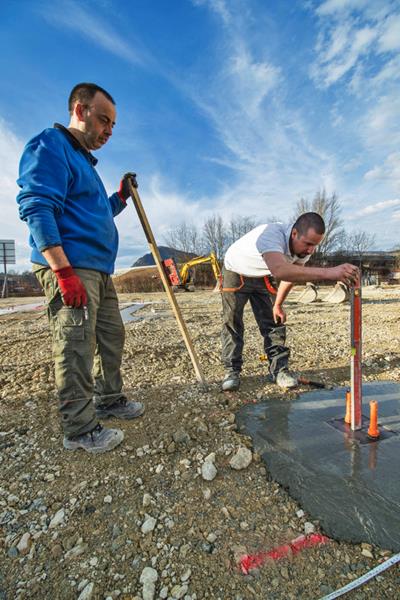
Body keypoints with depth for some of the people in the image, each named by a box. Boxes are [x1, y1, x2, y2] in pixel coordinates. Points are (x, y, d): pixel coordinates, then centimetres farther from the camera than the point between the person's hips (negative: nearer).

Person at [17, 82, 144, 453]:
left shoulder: (85, 161, 26)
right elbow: (37, 210, -17)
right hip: (69, 268, -10)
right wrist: (64, 272, -24)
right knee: (76, 348, -7)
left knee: (111, 337, 14)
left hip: (98, 269, 10)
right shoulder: (50, 145, -4)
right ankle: (79, 429, 7)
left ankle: (109, 400, 30)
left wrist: (120, 197, 16)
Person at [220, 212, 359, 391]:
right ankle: (232, 370, 4)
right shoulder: (272, 234, -42)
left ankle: (279, 369, 5)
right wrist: (328, 272, -68)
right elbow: (280, 270, -62)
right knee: (232, 322, -7)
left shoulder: (304, 248, -18)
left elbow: (291, 273, 0)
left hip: (261, 277, 5)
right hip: (235, 273, -5)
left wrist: (278, 304, 4)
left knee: (273, 322, -3)